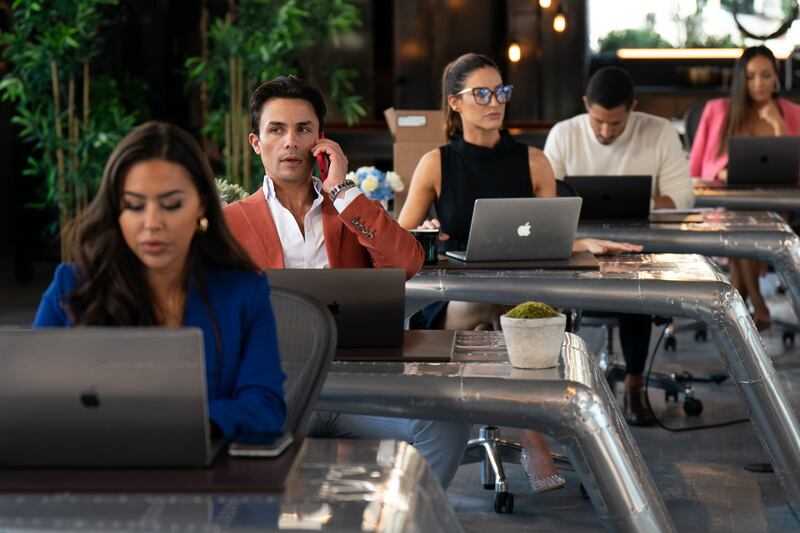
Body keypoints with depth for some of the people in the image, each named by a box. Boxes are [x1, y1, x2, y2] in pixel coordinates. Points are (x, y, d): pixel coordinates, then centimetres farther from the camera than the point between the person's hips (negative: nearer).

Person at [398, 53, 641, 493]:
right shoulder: (436, 164, 5)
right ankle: (532, 441, -26)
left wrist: (587, 245, -9)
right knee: (500, 311, -35)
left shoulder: (532, 162, 9)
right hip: (453, 302, -1)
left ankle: (533, 441, -24)